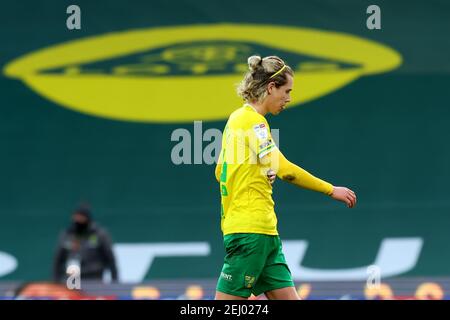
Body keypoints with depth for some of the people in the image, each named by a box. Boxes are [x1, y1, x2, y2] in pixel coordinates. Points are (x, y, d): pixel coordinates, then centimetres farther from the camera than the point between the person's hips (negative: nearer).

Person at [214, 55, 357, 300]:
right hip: (251, 231, -10)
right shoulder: (253, 121, -13)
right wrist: (331, 190, -14)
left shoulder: (239, 118, 16)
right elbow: (285, 170, -21)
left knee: (287, 298, 5)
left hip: (264, 233, 10)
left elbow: (220, 172, 23)